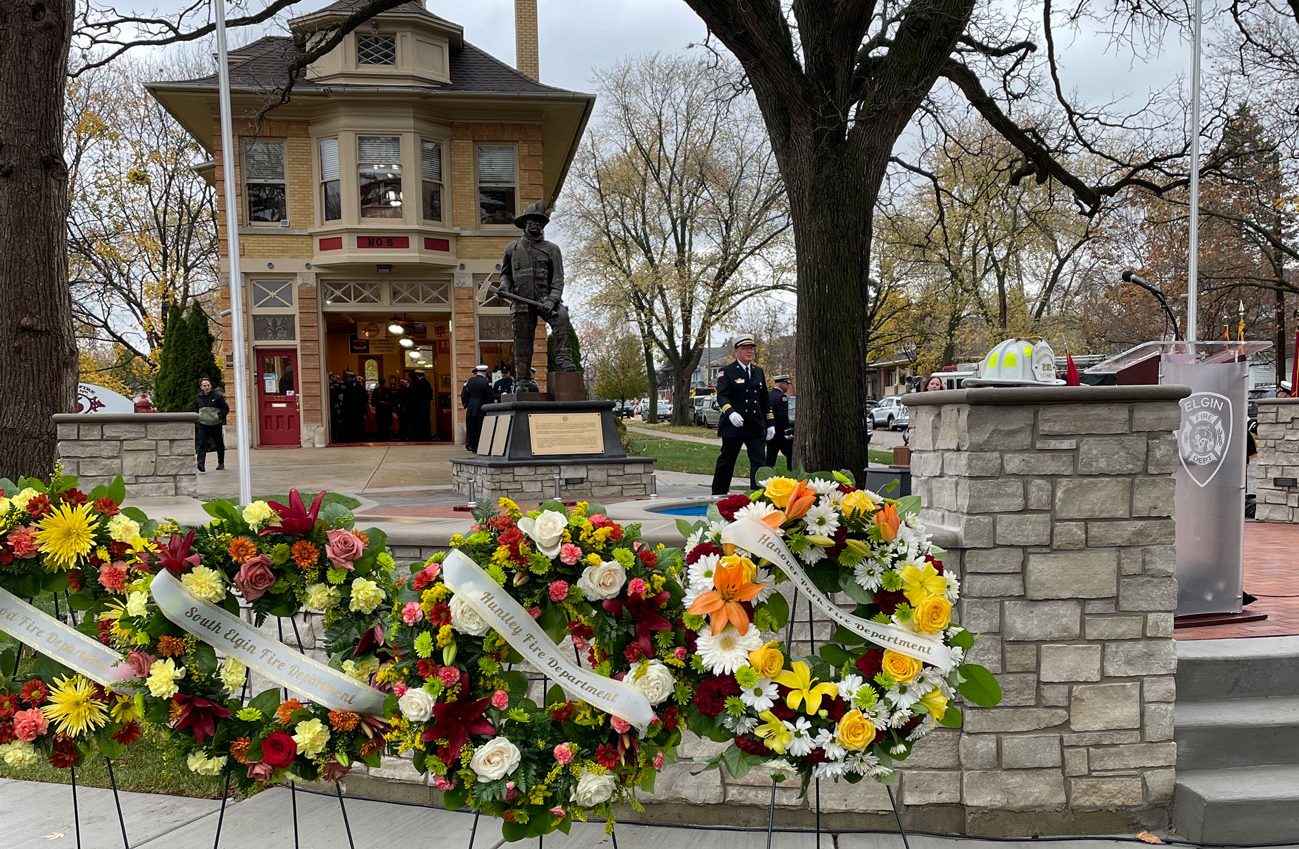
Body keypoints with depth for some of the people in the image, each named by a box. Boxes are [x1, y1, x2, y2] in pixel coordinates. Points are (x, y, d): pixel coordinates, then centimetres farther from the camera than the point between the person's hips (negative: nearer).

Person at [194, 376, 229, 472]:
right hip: (203, 425, 2)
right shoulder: (198, 398, 7)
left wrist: (219, 417, -17)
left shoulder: (217, 396, -4)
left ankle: (221, 463, 25)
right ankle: (201, 463, -25)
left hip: (216, 425, -2)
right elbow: (195, 410, 23)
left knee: (219, 445, 11)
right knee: (201, 444, -15)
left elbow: (226, 409, -4)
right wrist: (197, 418, 6)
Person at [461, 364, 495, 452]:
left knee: (471, 429, 10)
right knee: (480, 429, 0)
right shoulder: (486, 382, -9)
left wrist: (466, 405, 17)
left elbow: (464, 395, 6)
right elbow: (490, 396, -9)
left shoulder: (469, 381, 4)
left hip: (470, 409, 4)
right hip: (482, 409, -4)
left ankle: (473, 448, 12)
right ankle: (479, 448, -1)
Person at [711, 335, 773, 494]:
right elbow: (722, 396, -14)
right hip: (733, 426, -4)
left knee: (759, 462, -5)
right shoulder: (727, 372, -2)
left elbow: (765, 400, 18)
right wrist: (730, 412, -32)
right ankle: (718, 494, 22)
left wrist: (770, 423, 13)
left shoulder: (759, 372, 15)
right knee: (726, 461, 8)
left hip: (756, 427, 4)